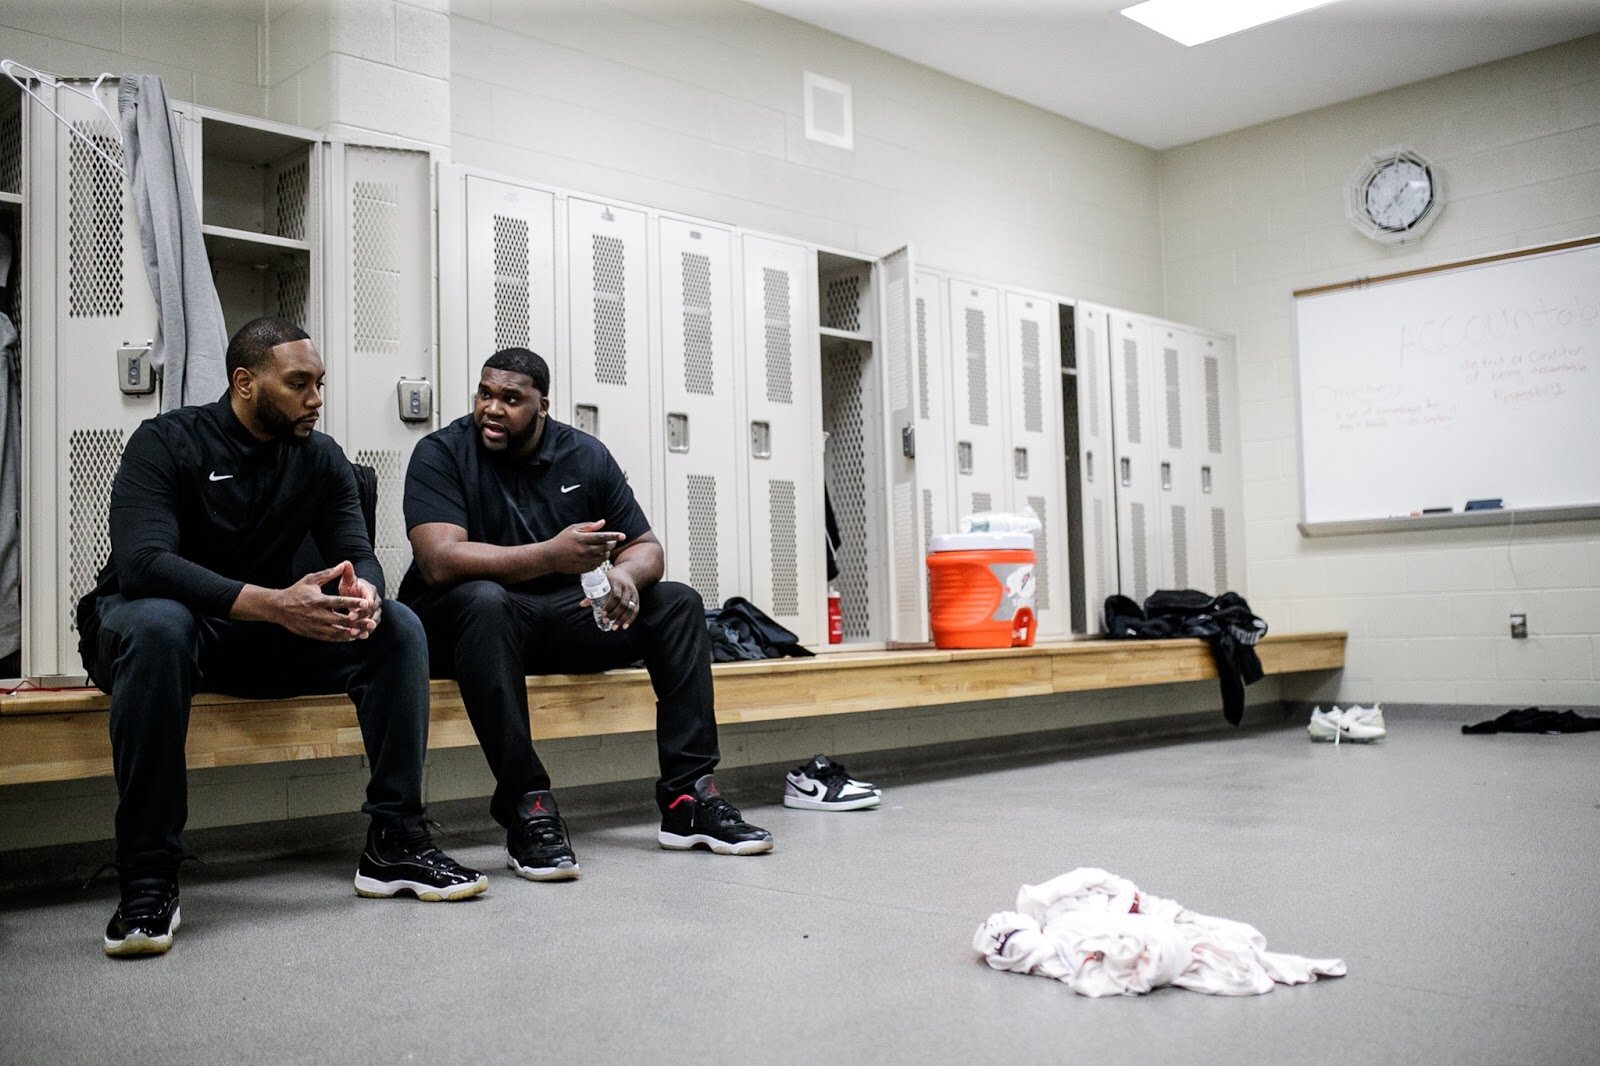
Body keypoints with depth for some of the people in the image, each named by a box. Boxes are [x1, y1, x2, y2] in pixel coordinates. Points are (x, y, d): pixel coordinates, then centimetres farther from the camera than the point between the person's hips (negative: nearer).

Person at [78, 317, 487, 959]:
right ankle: (147, 879, -33)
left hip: (258, 637, 5)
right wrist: (273, 603, -43)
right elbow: (140, 562, -29)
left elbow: (358, 554, -3)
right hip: (140, 617, -4)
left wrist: (364, 593, -31)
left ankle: (394, 843, -15)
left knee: (397, 628, -15)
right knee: (158, 626, -40)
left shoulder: (320, 458, 2)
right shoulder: (167, 443, -14)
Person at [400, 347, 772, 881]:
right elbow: (439, 560, -25)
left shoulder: (586, 455, 3)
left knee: (678, 603, -10)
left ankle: (687, 797, -15)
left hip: (563, 617, 5)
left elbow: (645, 547, 5)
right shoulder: (442, 454, -10)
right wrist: (550, 556, -37)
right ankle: (526, 807, -35)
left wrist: (626, 575, -21)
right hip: (458, 622, -4)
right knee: (484, 601, -38)